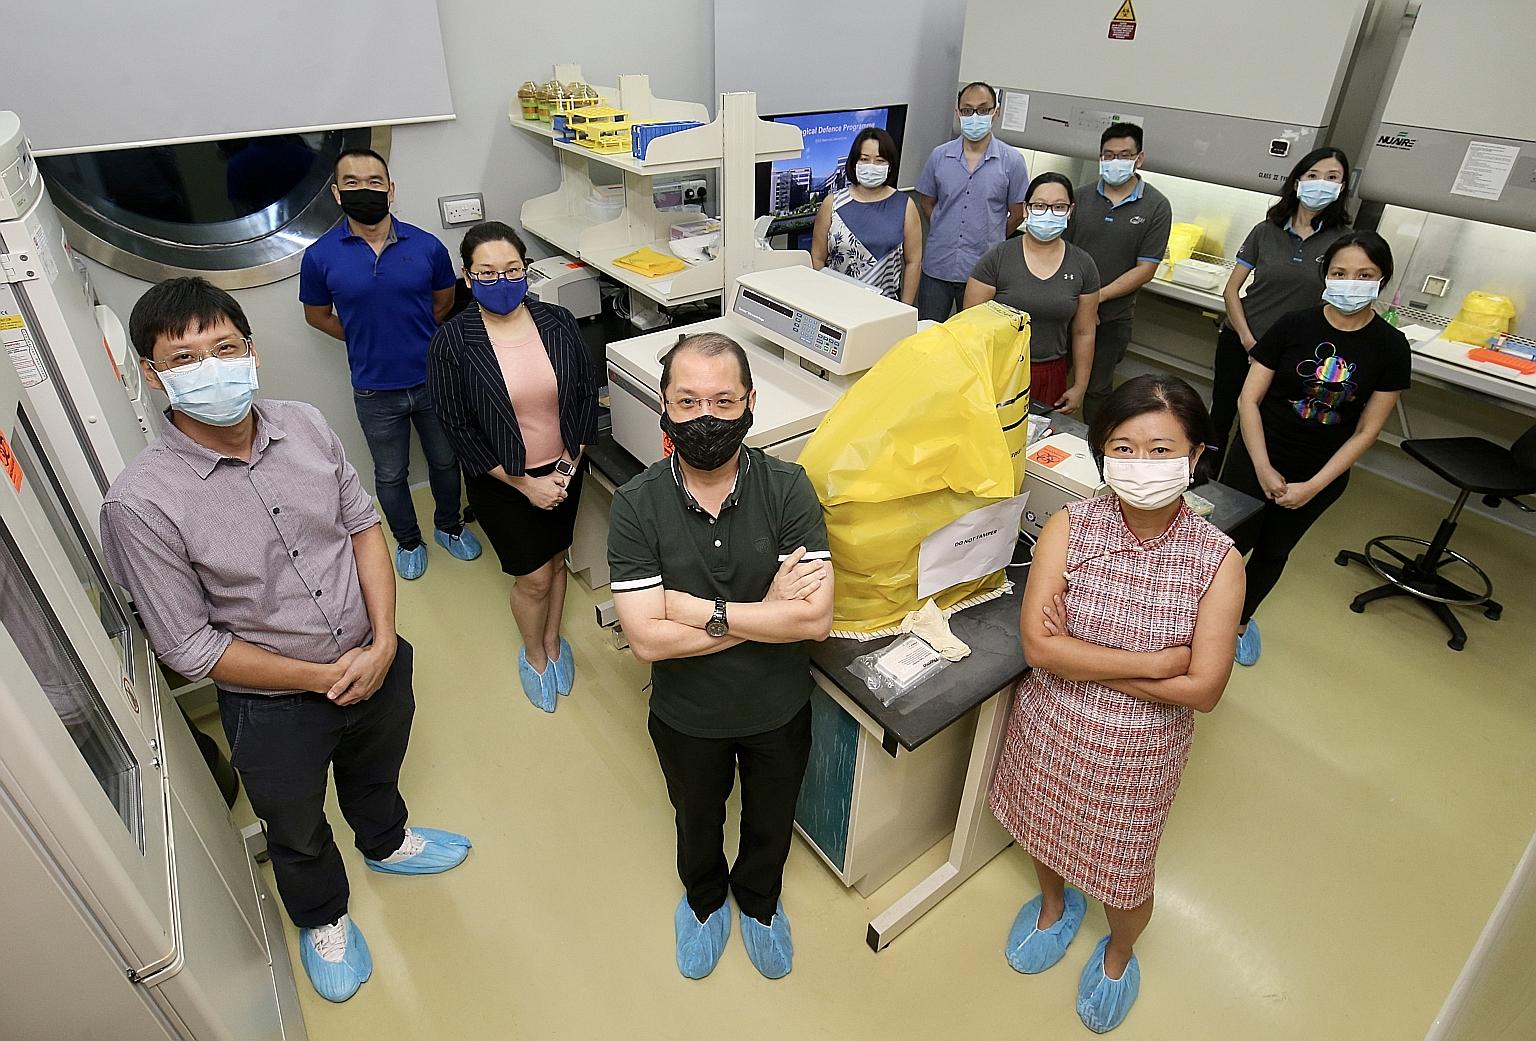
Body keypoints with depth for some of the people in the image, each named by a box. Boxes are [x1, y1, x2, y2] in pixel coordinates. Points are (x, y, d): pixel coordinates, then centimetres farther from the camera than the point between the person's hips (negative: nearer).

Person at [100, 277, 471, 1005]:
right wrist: (323, 678, -17)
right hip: (273, 708, -3)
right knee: (298, 833, 26)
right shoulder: (141, 502, -24)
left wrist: (383, 644, -14)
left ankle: (386, 842, 65)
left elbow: (363, 528, -4)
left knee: (376, 774, 32)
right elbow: (189, 647, -18)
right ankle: (322, 919, 56)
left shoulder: (305, 426, -12)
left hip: (377, 663, 4)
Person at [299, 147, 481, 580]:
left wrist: (413, 336, 7)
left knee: (445, 461, 19)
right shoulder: (320, 256, -10)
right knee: (391, 475, 16)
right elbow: (318, 315, 6)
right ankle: (408, 541, 40)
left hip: (433, 380, 1)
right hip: (375, 391, 0)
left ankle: (449, 526, 44)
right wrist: (368, 341, 3)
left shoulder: (426, 245, -10)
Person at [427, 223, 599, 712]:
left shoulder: (558, 322, -7)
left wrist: (568, 467, -8)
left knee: (556, 560, 20)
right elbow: (459, 428, -13)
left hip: (563, 472, 3)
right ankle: (533, 654, 35)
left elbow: (587, 395, -1)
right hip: (502, 482, -3)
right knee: (533, 577, 6)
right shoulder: (452, 341, -15)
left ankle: (553, 640, 45)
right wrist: (525, 484, -15)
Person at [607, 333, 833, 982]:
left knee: (771, 823, 27)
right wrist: (766, 611, -27)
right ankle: (704, 900, 62)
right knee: (697, 821, 29)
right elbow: (647, 639, -27)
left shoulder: (788, 489, -22)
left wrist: (703, 610, -30)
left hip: (780, 710, 1)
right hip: (687, 717, 0)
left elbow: (815, 618, -28)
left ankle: (759, 900, 60)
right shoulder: (637, 506, -22)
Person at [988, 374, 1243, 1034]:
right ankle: (1055, 903, 63)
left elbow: (1203, 689, -20)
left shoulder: (1217, 560, -18)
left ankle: (1119, 952, 56)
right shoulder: (1069, 527, -17)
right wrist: (1151, 663, -23)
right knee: (1045, 830, 28)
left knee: (1123, 874, 20)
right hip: (1048, 730, 2)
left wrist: (1077, 659, -22)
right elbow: (1038, 645, -23)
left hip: (1138, 753, -1)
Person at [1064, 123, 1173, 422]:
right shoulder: (1082, 196, 3)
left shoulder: (1156, 206, -4)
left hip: (1112, 316, -2)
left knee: (1097, 388, 8)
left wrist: (1097, 297, -15)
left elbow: (1145, 270, -8)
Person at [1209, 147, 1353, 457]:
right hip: (1237, 342, 1)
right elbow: (1231, 290, 0)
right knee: (1220, 417, 10)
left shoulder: (1344, 241, -2)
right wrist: (1247, 340, -10)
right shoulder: (1266, 231, 1)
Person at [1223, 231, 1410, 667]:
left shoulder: (1390, 347, -7)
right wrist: (1263, 469, -14)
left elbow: (1367, 431, -5)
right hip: (1258, 458, -2)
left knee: (1274, 551, 18)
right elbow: (1249, 399, -10)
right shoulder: (1293, 325, -11)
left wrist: (1313, 485, -11)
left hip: (1323, 472, 2)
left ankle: (1241, 619, 41)